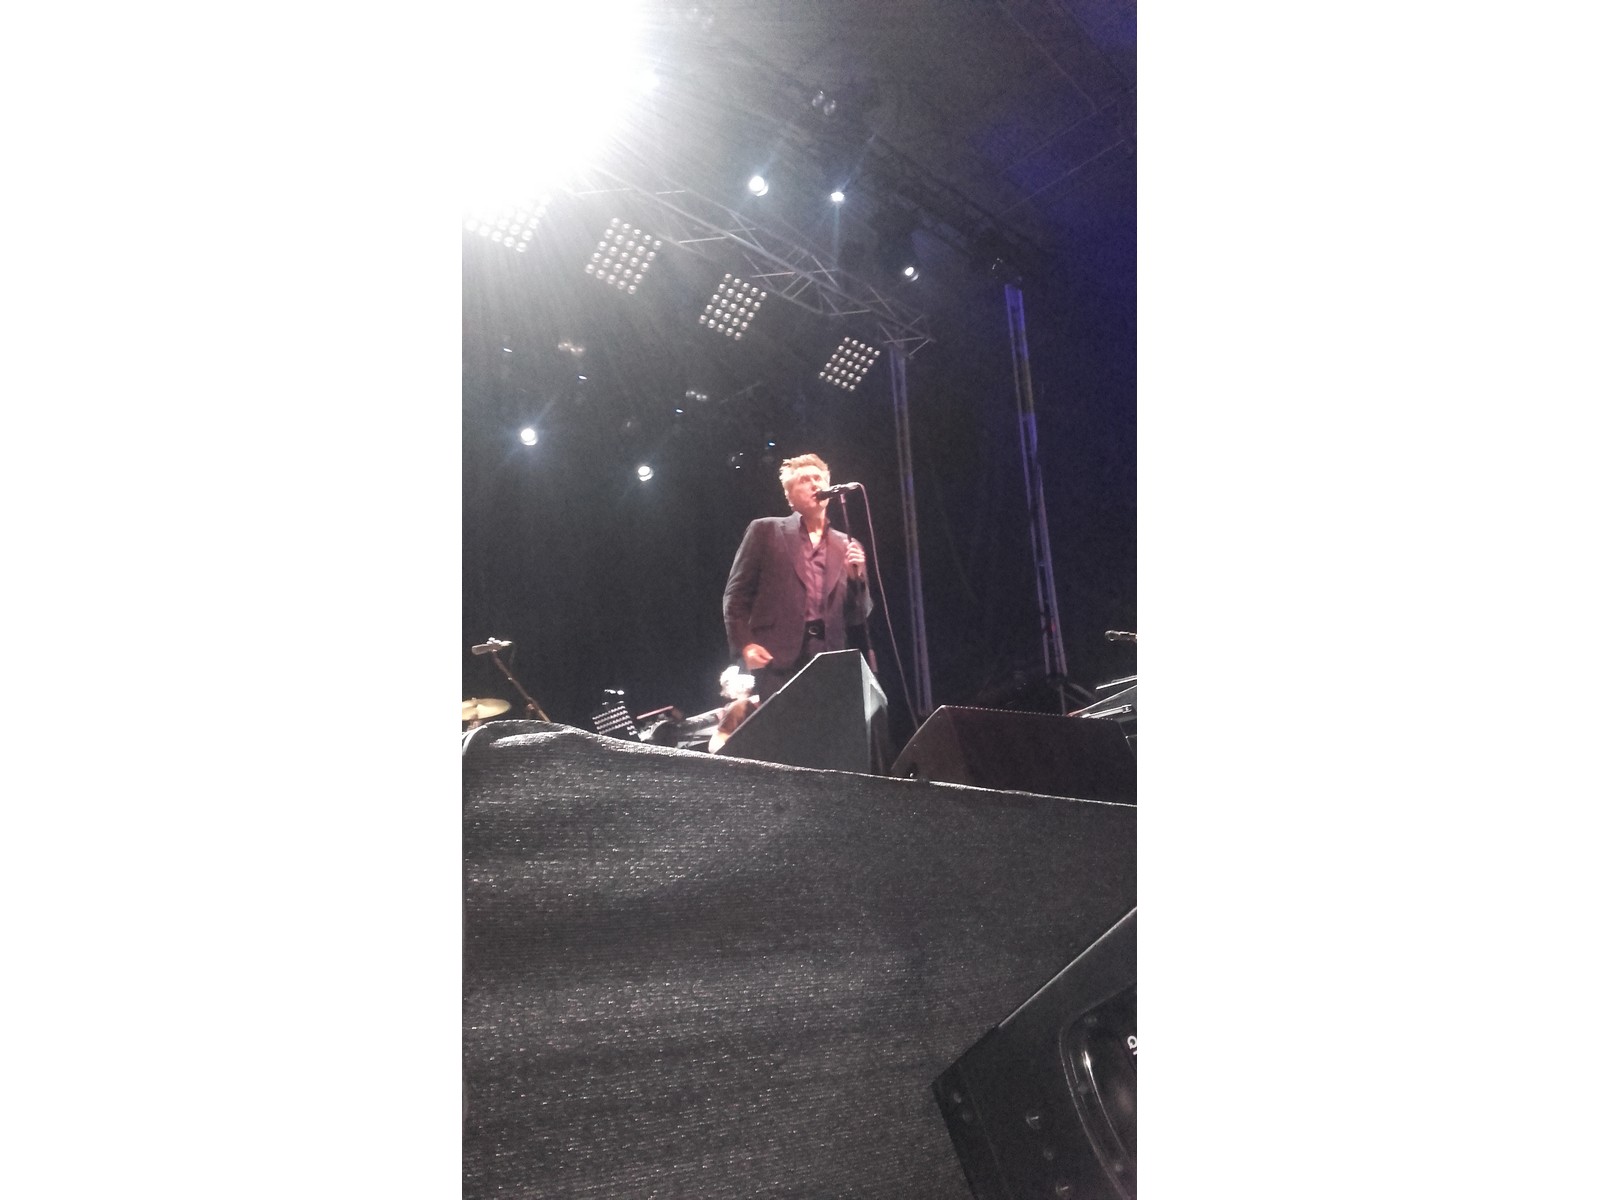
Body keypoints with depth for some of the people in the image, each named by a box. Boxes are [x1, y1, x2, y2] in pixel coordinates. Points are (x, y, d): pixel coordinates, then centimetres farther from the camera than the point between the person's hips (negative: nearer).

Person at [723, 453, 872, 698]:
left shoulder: (848, 547, 18)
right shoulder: (765, 531, 10)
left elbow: (857, 617, 16)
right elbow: (735, 595, 5)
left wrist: (856, 577, -2)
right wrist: (744, 645, -9)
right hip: (777, 661, -3)